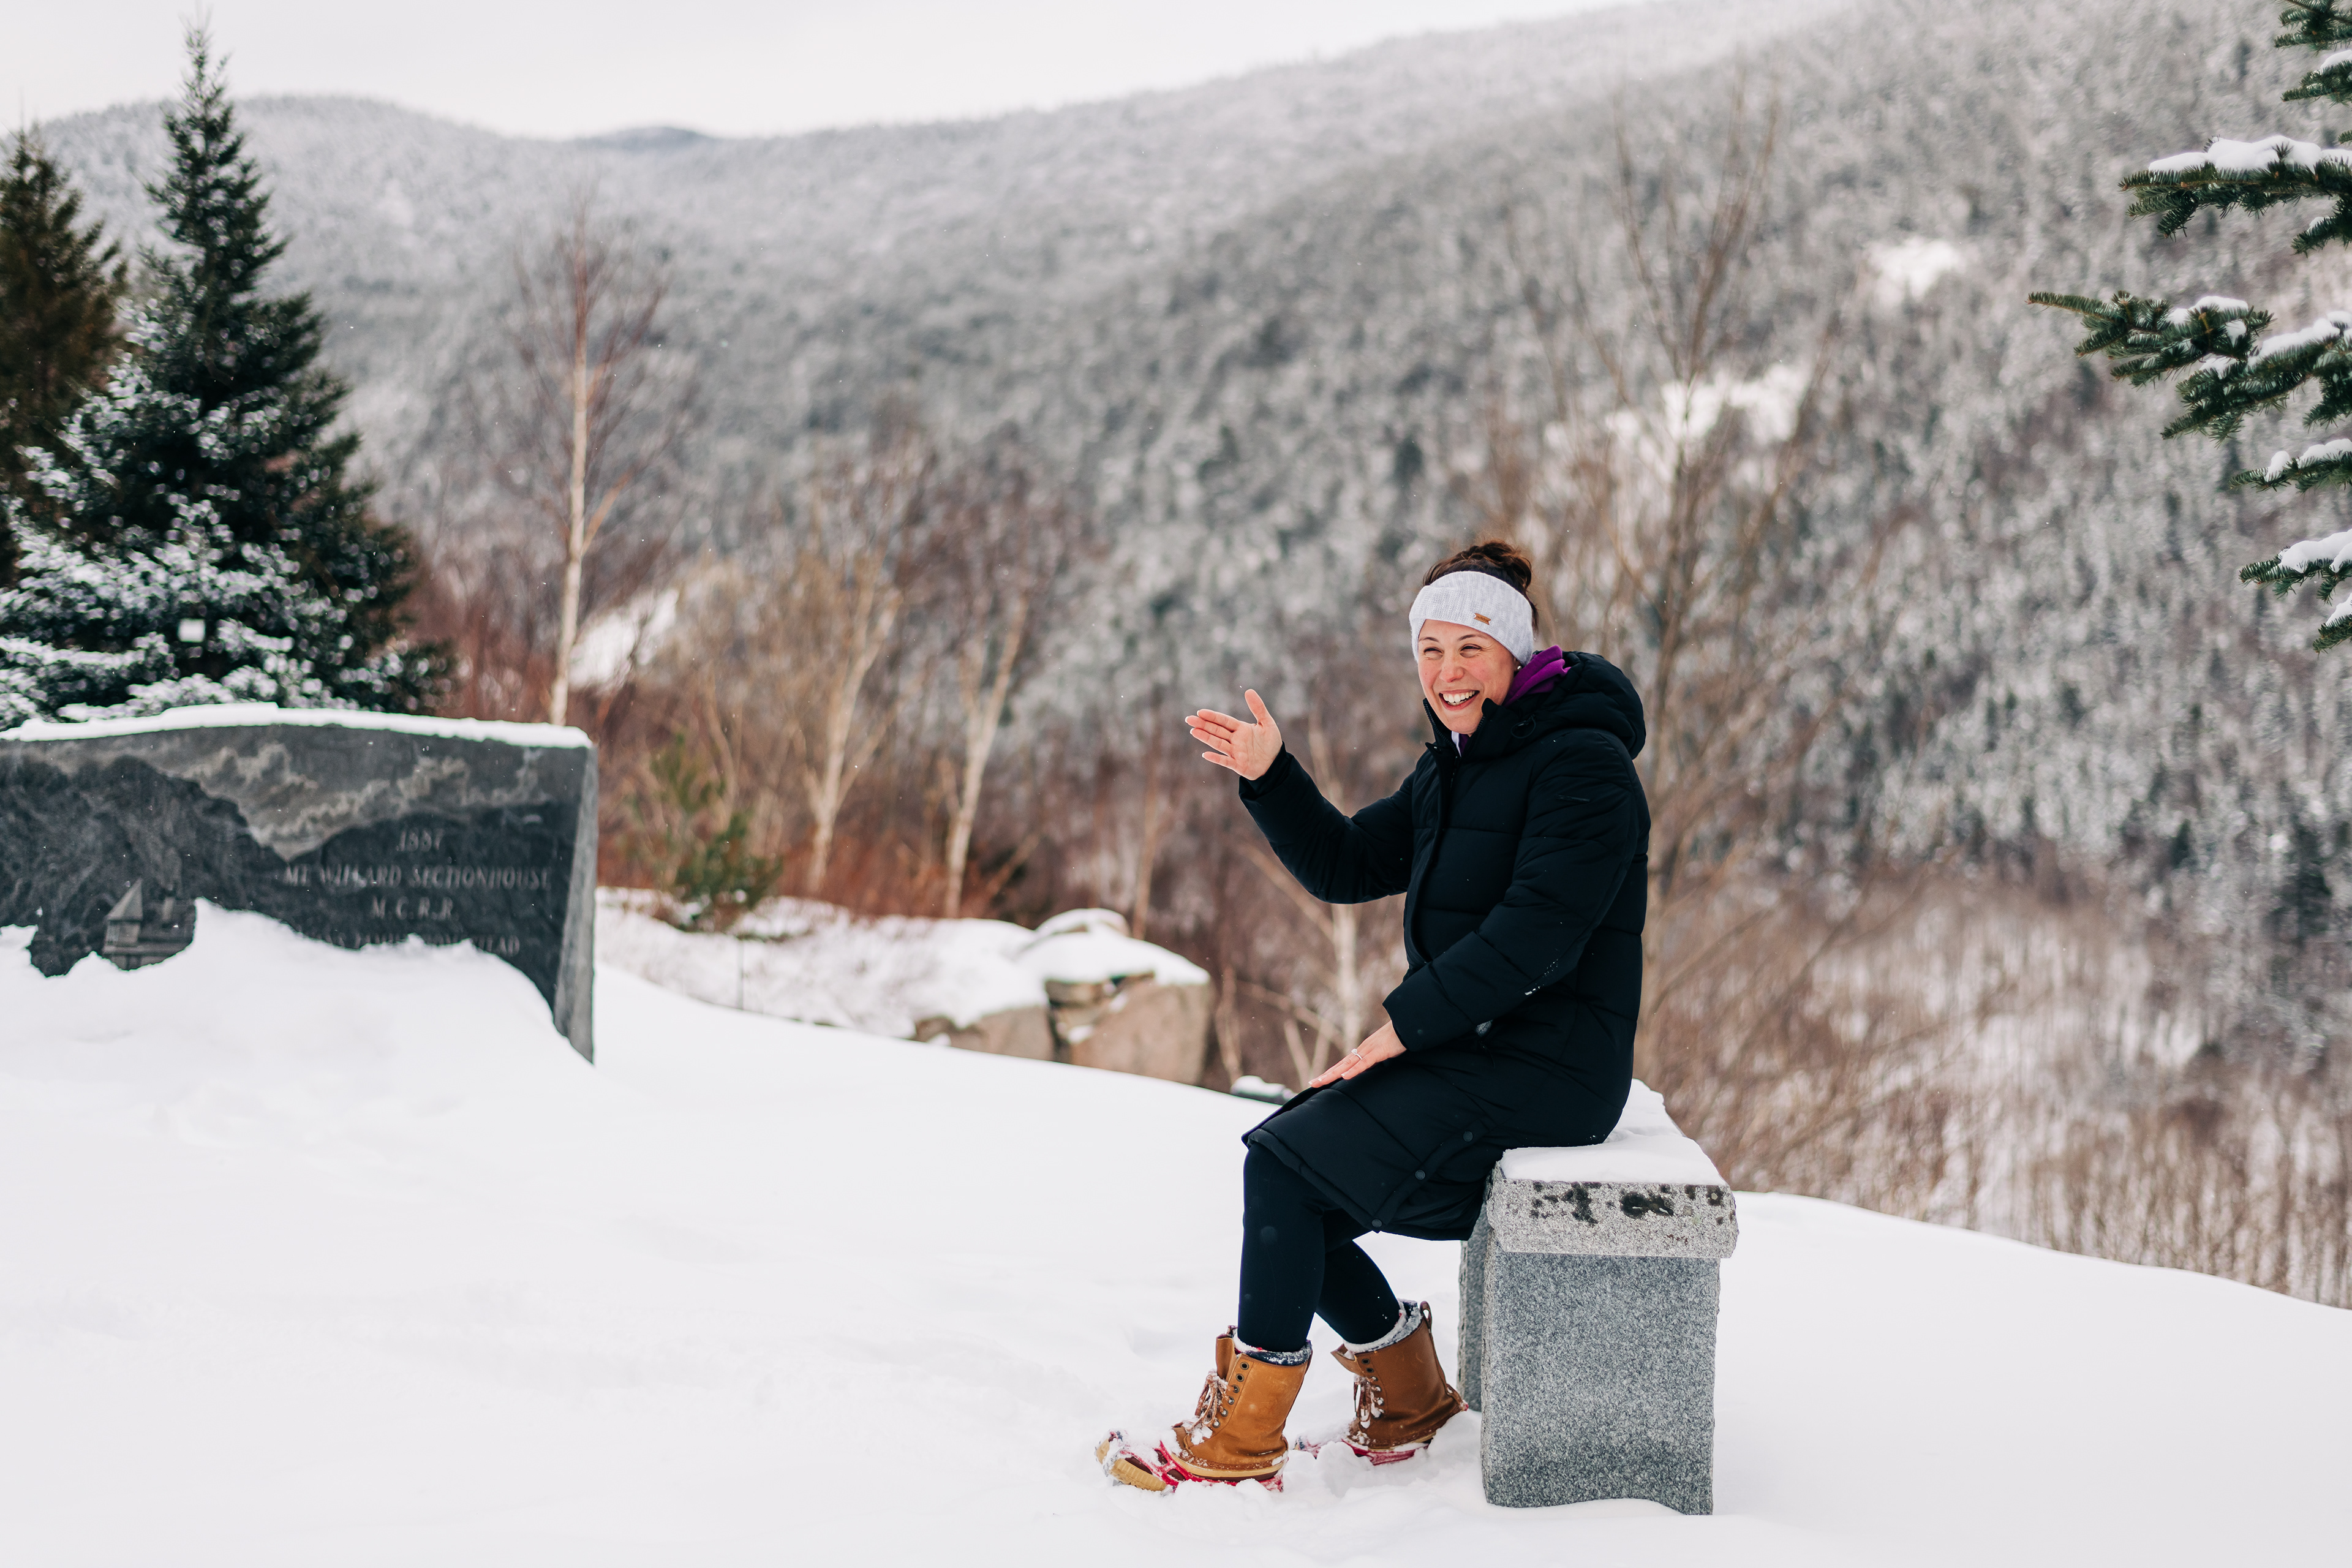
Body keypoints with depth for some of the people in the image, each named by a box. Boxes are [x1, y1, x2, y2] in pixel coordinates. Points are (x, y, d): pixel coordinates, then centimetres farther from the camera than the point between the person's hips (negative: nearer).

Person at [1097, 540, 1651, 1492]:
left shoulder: (1582, 763, -13)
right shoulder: (1454, 767, 16)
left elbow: (1537, 935, -22)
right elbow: (1346, 867, 17)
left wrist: (1403, 1023, -20)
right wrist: (1268, 775, 1)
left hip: (1542, 1064, -9)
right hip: (1459, 1048, 9)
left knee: (1287, 1168, -18)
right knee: (1275, 1159, -2)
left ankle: (1238, 1442, -8)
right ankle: (1407, 1400, 11)